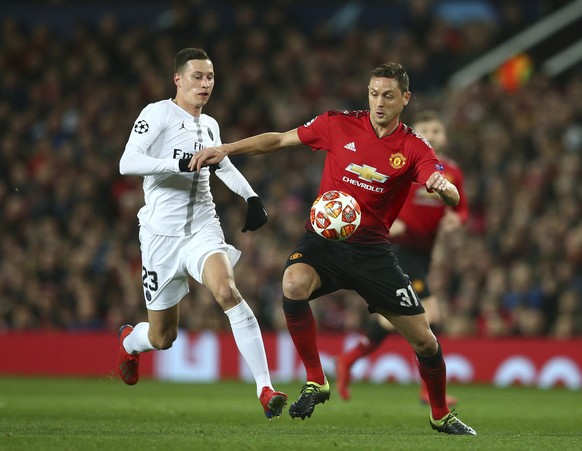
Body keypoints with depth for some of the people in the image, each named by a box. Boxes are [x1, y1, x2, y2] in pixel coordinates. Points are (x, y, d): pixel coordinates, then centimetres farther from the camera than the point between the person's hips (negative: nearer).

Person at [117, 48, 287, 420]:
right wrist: (180, 163, -31)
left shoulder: (209, 126, 14)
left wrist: (252, 197, 19)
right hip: (162, 233, -3)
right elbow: (127, 163, -20)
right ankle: (129, 341, 45)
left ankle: (265, 388, -32)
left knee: (227, 291, -28)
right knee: (163, 338, 5)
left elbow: (224, 165, 33)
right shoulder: (158, 113, -6)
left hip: (202, 228, 3)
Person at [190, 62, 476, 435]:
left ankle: (441, 415, 27)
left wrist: (444, 187, -39)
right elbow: (280, 140, 8)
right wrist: (226, 149, -2)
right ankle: (316, 382, -18)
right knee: (294, 284, -35)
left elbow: (452, 197, -14)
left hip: (372, 247, 1)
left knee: (424, 339, -2)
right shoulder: (339, 125, -1)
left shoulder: (415, 149, -3)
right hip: (324, 237, -1)